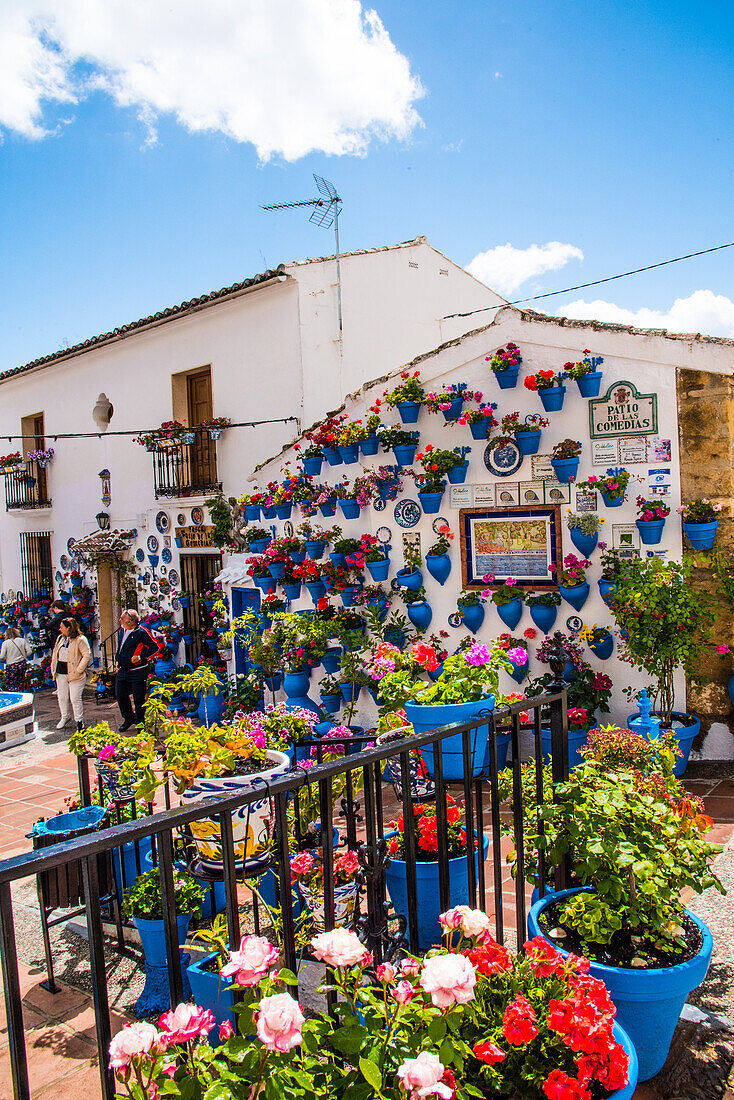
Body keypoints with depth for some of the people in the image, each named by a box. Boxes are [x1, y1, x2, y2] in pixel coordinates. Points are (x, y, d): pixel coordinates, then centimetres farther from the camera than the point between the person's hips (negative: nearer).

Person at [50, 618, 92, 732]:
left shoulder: (80, 640, -11)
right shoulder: (60, 638, 13)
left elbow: (87, 655, -16)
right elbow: (55, 653, 23)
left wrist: (79, 670, -17)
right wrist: (53, 668, 14)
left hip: (75, 675, -7)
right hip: (60, 674, 7)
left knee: (75, 699, -5)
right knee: (62, 697, 13)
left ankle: (79, 720, 9)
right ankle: (65, 717, 33)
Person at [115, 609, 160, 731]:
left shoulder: (141, 632, -14)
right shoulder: (122, 631, 10)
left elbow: (155, 647, -12)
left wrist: (141, 657, -16)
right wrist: (118, 662, 20)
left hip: (137, 672, -8)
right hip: (122, 671, 8)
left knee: (138, 699, -1)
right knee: (120, 696, 11)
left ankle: (140, 723, 15)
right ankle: (128, 719, 30)